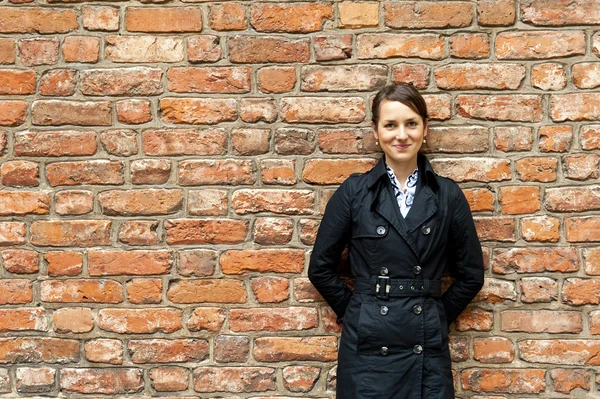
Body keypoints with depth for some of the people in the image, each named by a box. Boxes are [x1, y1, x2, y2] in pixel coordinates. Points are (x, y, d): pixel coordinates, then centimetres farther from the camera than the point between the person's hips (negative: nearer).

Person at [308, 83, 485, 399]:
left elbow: (471, 274, 9)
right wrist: (353, 312, 5)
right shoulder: (353, 192, -1)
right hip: (367, 346, -1)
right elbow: (321, 268, 5)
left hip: (428, 349, 1)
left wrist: (437, 316, 6)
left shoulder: (448, 195, 2)